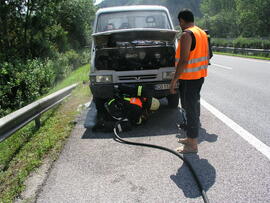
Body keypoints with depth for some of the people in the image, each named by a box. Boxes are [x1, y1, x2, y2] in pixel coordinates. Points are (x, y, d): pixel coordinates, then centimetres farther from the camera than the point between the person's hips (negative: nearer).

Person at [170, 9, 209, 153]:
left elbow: (183, 60, -23)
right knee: (194, 107, 18)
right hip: (200, 76, 10)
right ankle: (191, 138, 31)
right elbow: (206, 56, 17)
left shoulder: (186, 35, -16)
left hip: (189, 78, -9)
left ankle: (192, 145, 6)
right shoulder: (202, 33, 13)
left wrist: (174, 80, -19)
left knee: (190, 109, -3)